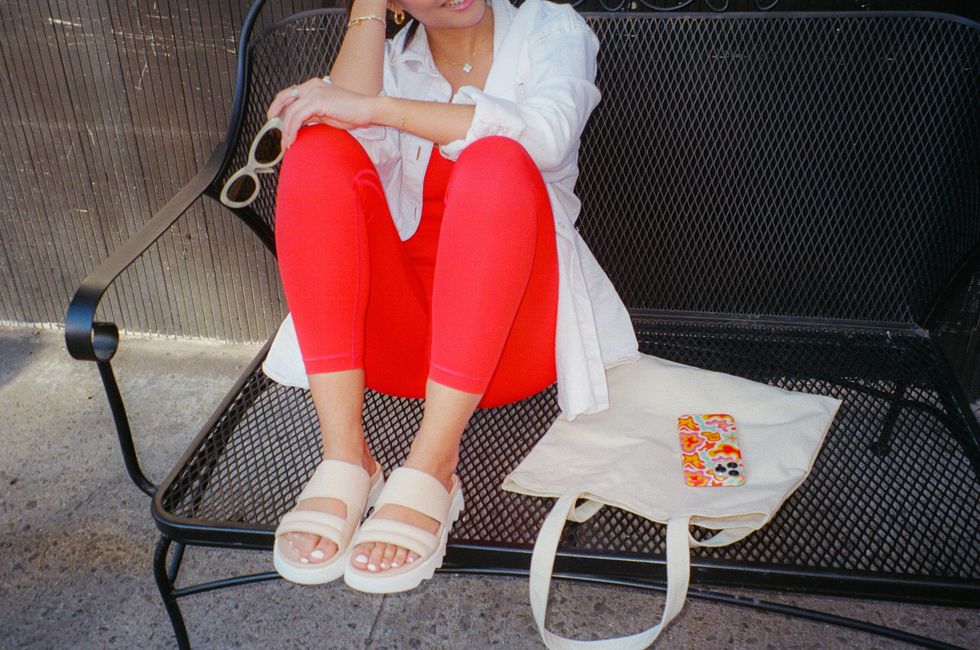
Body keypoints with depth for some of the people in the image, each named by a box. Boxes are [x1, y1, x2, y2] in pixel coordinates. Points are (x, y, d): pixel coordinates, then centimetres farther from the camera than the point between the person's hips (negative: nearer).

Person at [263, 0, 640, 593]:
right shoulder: (388, 57, 16)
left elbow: (546, 134, -17)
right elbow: (349, 134, -9)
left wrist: (377, 107, -19)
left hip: (511, 330, -2)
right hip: (402, 332, 3)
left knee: (495, 161, -28)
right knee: (318, 150, -19)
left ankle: (430, 468, -33)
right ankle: (345, 459, -28)